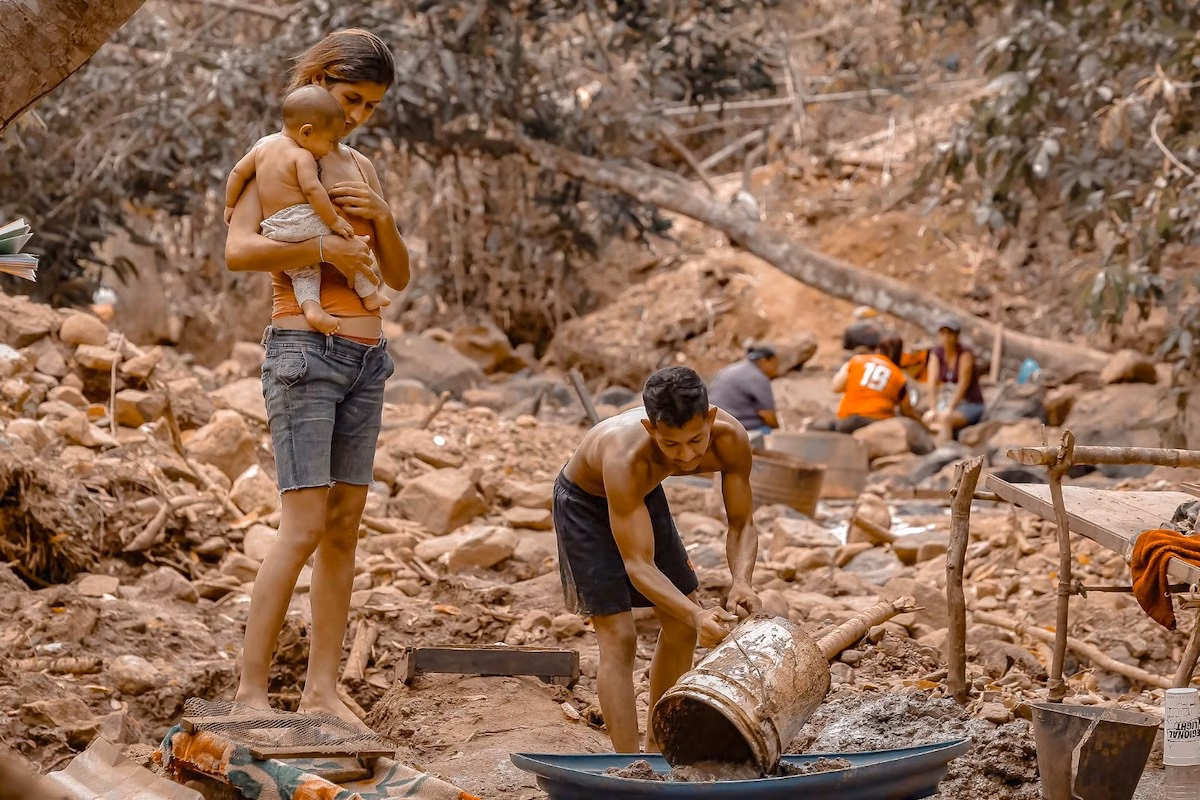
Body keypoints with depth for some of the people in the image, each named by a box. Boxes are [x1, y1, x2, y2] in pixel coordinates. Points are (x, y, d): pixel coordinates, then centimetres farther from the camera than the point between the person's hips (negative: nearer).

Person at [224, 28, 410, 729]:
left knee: (345, 528, 5)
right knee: (304, 527, -14)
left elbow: (399, 278, 15)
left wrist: (382, 218, -3)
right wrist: (327, 247, -16)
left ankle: (323, 687, 8)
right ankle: (251, 688, -10)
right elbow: (239, 251, -18)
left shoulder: (361, 170, 16)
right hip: (305, 350, -7)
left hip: (366, 357, 7)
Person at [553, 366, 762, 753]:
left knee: (681, 627, 7)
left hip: (644, 492, 6)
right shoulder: (625, 457, -44)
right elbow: (637, 563, -42)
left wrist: (742, 583, -39)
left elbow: (741, 525, -19)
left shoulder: (731, 440, -30)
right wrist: (697, 615, -55)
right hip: (586, 502, -6)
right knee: (618, 638, -13)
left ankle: (658, 746, 24)